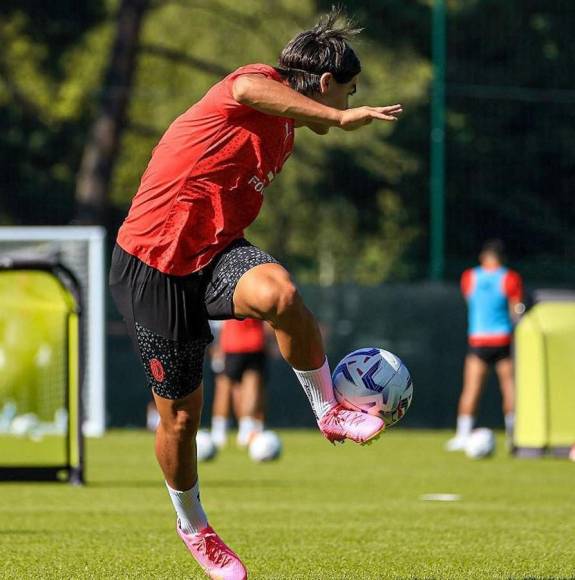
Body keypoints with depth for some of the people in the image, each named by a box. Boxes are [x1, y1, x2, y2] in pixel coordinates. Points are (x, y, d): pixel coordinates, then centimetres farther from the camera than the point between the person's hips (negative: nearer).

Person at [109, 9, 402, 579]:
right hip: (152, 267, -6)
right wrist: (339, 117, -45)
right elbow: (247, 90, -39)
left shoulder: (283, 136, 17)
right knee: (179, 415, 2)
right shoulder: (256, 82, -11)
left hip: (213, 253, 6)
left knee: (278, 294, -30)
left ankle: (329, 411, -11)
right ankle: (191, 525, 28)